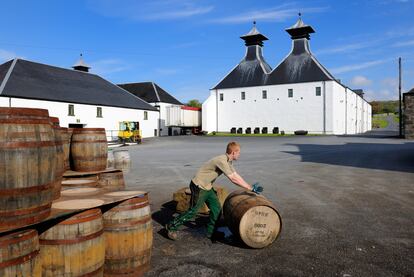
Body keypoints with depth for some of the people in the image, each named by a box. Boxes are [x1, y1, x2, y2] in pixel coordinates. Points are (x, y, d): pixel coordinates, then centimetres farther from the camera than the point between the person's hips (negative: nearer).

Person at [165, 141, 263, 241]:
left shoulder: (228, 161, 3)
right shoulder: (222, 161, -27)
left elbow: (236, 175, 7)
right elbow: (233, 179, -28)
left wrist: (250, 187, 1)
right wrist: (251, 189, -24)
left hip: (207, 187, 9)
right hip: (199, 186, -9)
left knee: (216, 209, 8)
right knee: (192, 211, 0)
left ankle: (211, 232, 23)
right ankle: (171, 227, 16)